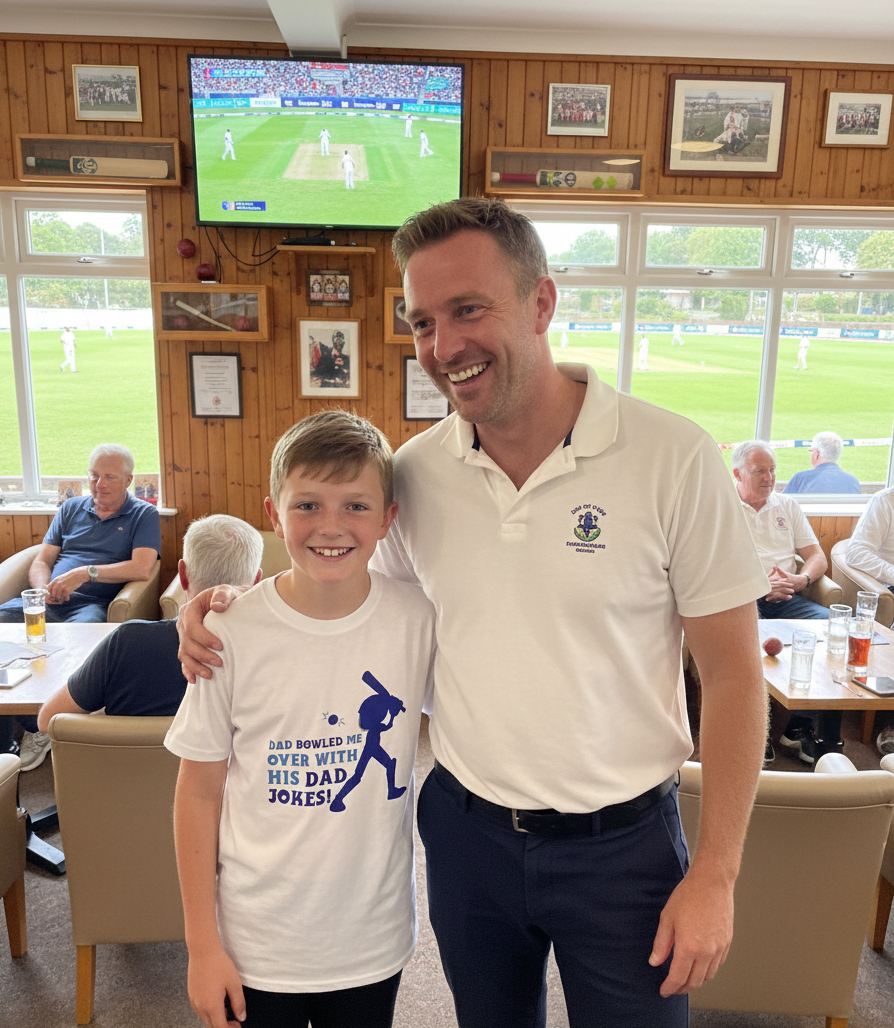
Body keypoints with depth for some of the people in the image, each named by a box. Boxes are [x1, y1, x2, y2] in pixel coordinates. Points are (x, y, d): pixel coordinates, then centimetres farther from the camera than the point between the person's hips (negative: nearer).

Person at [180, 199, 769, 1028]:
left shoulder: (672, 456, -17)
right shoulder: (413, 470, -7)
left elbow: (733, 674, -10)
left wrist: (714, 874, -9)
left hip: (620, 841, -3)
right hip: (465, 827, 3)